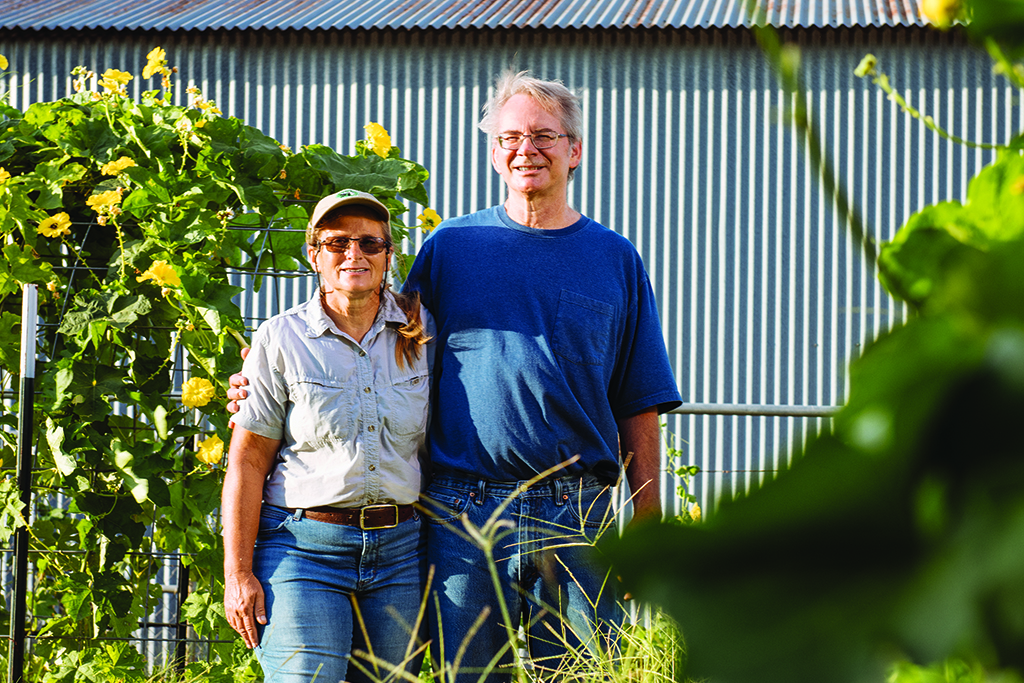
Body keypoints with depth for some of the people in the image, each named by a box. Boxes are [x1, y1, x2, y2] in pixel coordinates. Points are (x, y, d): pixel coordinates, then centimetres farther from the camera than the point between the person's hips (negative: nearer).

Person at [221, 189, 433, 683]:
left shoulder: (420, 332, 7)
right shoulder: (281, 340, 0)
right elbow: (248, 461, 0)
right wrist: (238, 573, -4)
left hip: (400, 549, 3)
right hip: (304, 546, -3)